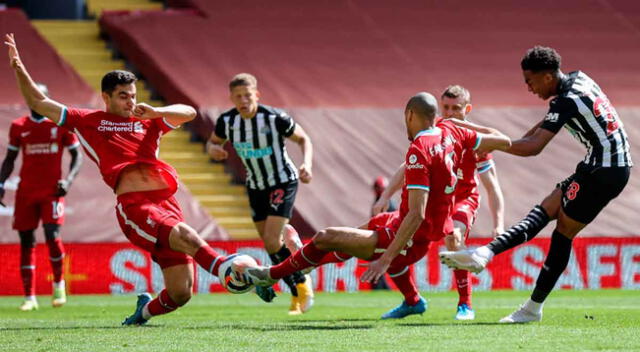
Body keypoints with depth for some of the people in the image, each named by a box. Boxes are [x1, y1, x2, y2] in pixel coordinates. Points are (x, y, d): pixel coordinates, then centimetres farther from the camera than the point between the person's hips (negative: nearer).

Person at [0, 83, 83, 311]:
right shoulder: (18, 127, 7)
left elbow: (76, 156, 5)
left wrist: (68, 180, -11)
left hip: (52, 190, -3)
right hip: (26, 191, 3)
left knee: (52, 236, -17)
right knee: (26, 241, 1)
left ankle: (59, 284, 8)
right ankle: (29, 298, 6)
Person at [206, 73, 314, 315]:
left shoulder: (275, 118, -22)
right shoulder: (227, 121, -11)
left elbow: (303, 139, -7)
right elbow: (213, 141, 8)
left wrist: (307, 164, -25)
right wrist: (213, 149, -17)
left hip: (283, 182, -5)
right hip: (255, 186, 5)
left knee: (272, 241, -19)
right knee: (270, 244, 7)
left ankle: (301, 282, 4)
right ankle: (297, 294, 24)